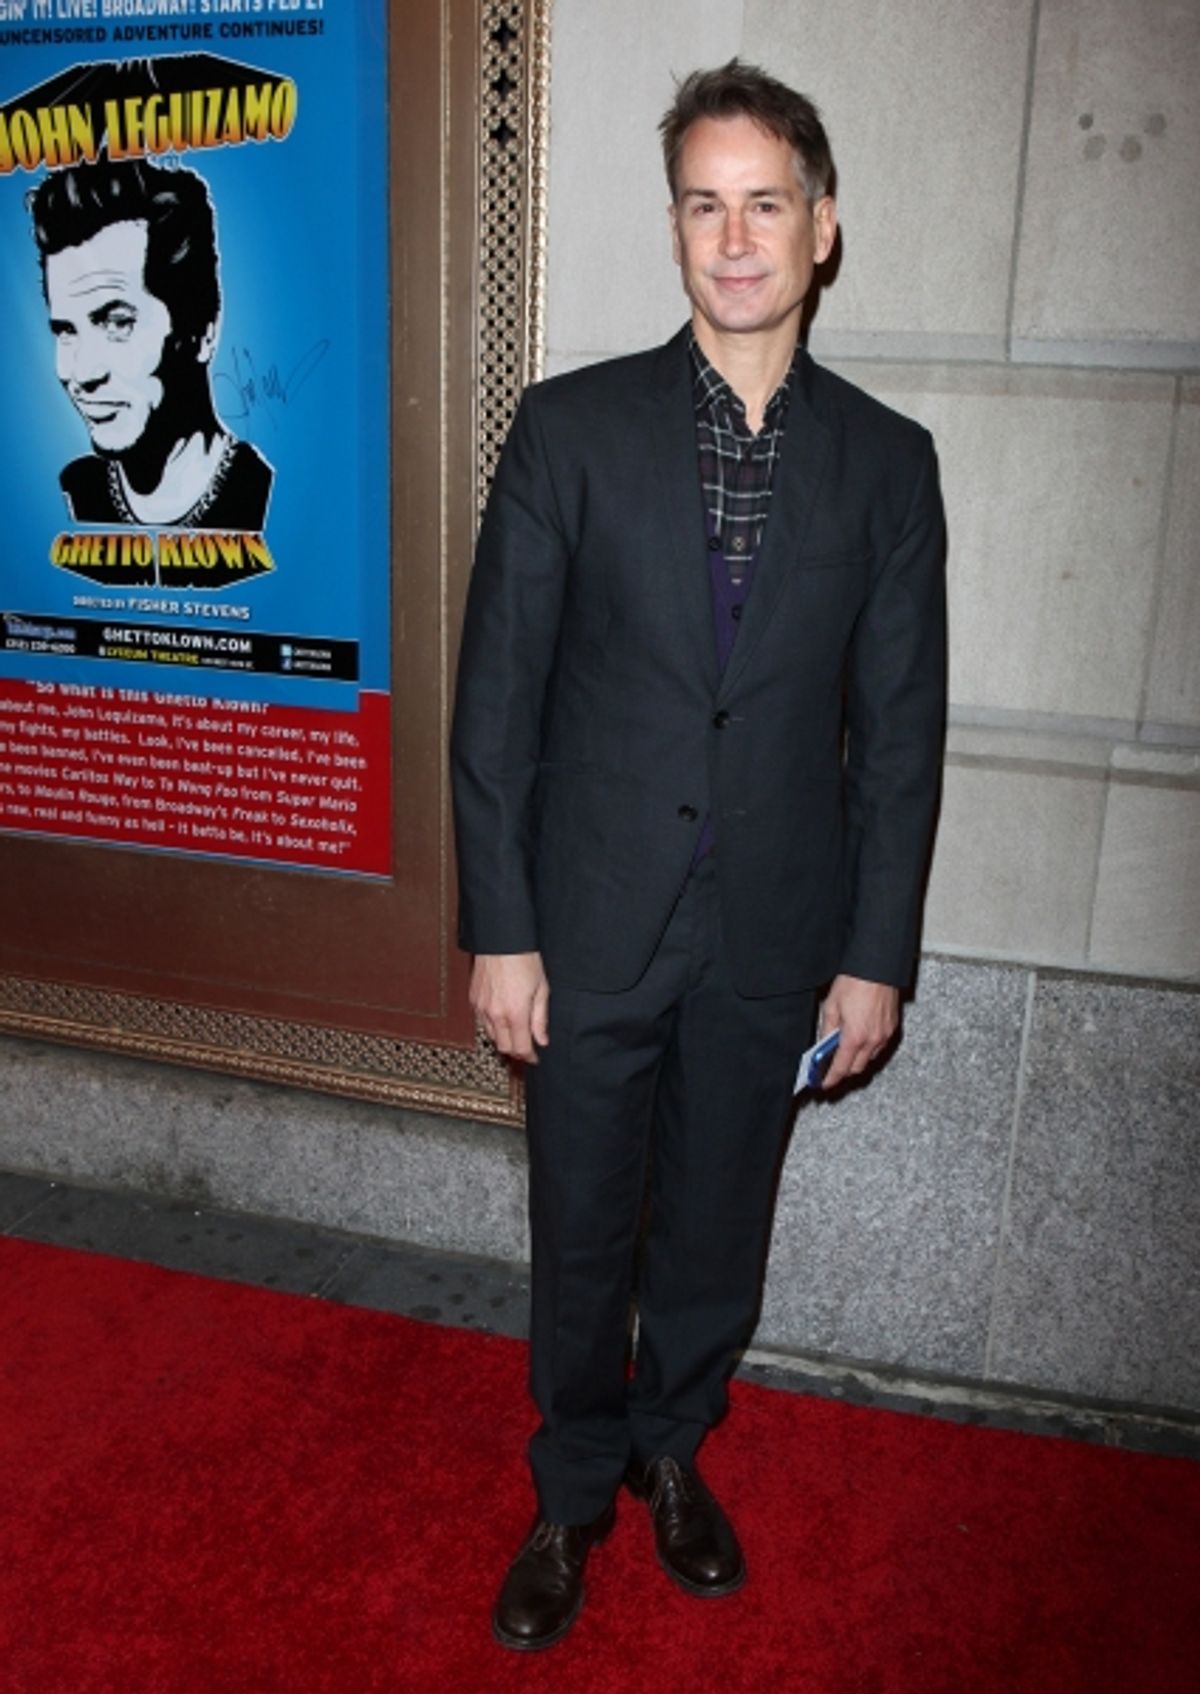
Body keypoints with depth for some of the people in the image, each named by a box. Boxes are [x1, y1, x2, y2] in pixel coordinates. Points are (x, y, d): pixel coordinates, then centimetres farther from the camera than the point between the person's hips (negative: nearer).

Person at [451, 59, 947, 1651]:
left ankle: (673, 1446, 46)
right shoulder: (570, 427, -5)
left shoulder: (888, 462, 0)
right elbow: (497, 696, -5)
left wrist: (877, 953, 0)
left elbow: (899, 728, 2)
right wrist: (500, 930, -7)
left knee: (717, 1230, 19)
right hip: (593, 925, -1)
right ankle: (573, 1493, 39)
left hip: (773, 938, 2)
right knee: (581, 1237, 14)